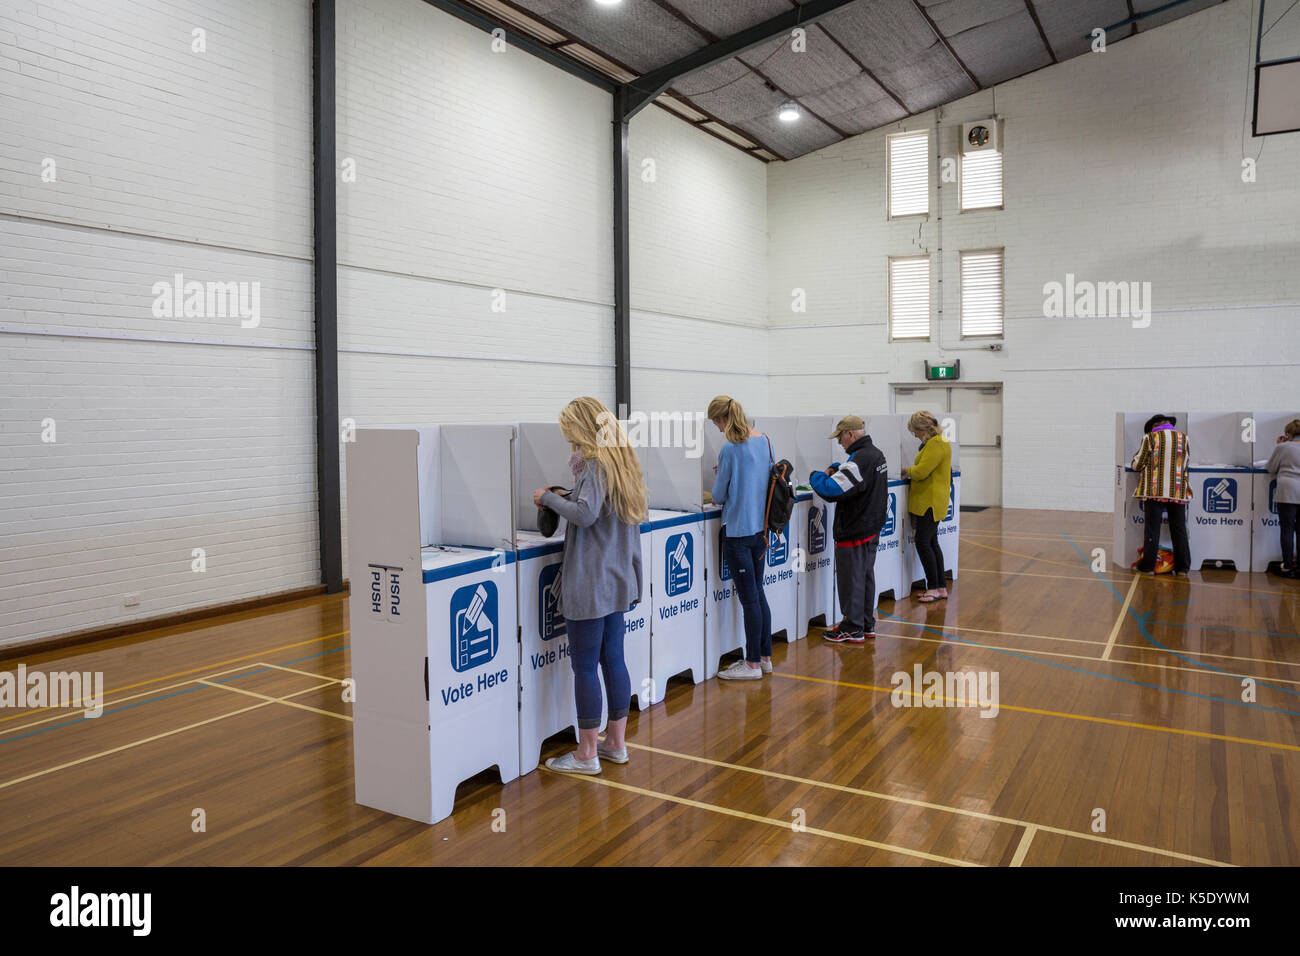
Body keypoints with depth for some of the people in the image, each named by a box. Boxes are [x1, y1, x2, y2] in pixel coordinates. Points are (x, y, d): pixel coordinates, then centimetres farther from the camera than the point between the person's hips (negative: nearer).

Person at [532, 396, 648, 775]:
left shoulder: (595, 466, -15)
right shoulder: (622, 461, 12)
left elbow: (585, 514, -29)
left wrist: (548, 497, -14)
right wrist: (565, 497, 12)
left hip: (591, 584, -9)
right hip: (617, 580, 9)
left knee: (585, 666, 1)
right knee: (613, 659, 15)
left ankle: (586, 754, 11)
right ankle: (616, 743, 26)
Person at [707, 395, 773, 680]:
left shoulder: (730, 449, -18)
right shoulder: (765, 440, 4)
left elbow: (719, 496, -9)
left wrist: (714, 497, 13)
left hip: (738, 531, -8)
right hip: (761, 527, 8)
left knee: (748, 597, 0)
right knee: (757, 592, 16)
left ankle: (753, 664, 11)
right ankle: (765, 657, 25)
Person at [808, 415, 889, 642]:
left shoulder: (859, 460, -23)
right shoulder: (877, 454, 10)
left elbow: (832, 490, -29)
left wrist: (815, 476, -11)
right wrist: (834, 469, 8)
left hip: (854, 532, -10)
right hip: (873, 528, 10)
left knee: (851, 580, 1)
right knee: (866, 576, 17)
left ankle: (853, 629, 9)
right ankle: (867, 624, 27)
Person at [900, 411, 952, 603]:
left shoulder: (936, 444, -17)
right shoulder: (933, 442, 17)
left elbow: (921, 471, -21)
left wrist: (906, 470, -4)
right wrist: (911, 471, 6)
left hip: (930, 502, -11)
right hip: (927, 502, 11)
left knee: (923, 543, -7)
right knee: (931, 543, 14)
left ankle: (934, 588, -1)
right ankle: (941, 587, 20)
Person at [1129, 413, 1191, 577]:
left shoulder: (1150, 438, -3)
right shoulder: (1184, 438, 6)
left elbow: (1137, 465, -1)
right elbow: (1186, 464, 14)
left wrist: (1134, 460, 20)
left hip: (1154, 491, -2)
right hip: (1178, 492, 2)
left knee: (1152, 529, 3)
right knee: (1179, 530, 9)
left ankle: (1148, 566, 6)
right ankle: (1182, 567, 11)